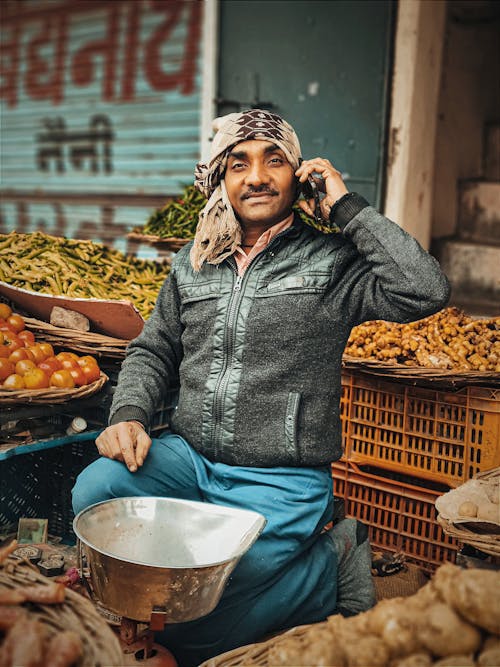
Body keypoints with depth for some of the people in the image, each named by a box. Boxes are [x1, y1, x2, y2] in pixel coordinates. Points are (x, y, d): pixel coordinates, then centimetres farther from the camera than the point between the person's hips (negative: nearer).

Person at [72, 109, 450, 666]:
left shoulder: (331, 262, -3)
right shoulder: (193, 263, 11)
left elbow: (426, 292, -20)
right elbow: (152, 352, 17)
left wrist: (347, 207, -13)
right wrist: (129, 414, -3)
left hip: (280, 480, -4)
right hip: (189, 457, 5)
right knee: (95, 491, -23)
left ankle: (330, 566, 8)